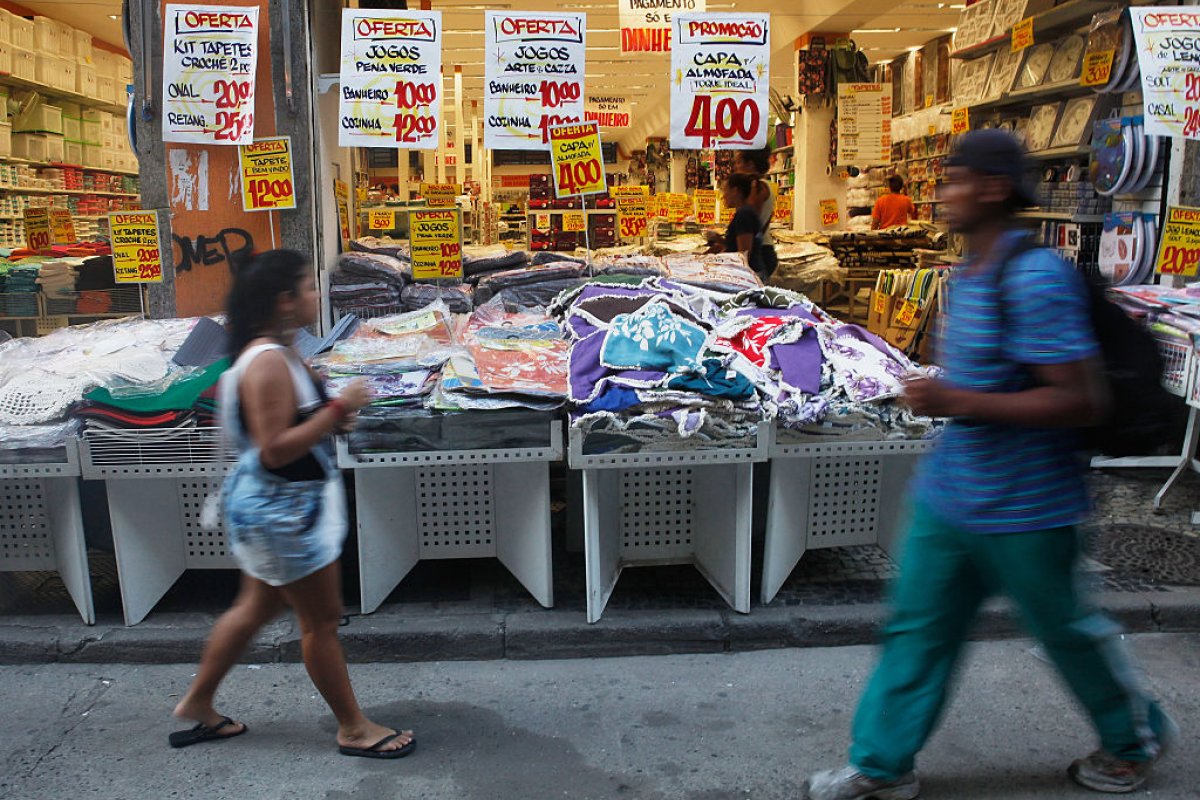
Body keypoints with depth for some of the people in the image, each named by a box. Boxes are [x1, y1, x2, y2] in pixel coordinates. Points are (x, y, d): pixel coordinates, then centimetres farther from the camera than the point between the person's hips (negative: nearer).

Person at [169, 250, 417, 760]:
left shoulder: (274, 354, 8)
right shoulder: (269, 362, -25)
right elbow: (275, 449, -28)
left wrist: (330, 418, 4)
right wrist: (338, 410, -26)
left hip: (282, 505, 11)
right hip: (280, 507, -11)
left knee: (257, 606, 23)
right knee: (322, 619, 3)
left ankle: (197, 704, 39)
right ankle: (353, 729, 19)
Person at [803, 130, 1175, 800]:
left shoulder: (1036, 279, -22)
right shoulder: (972, 272, 7)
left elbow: (1083, 401, -25)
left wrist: (959, 402, -28)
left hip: (1020, 508, -8)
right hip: (950, 497, 8)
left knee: (1066, 628, 15)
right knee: (918, 625, 11)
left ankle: (1137, 738, 44)